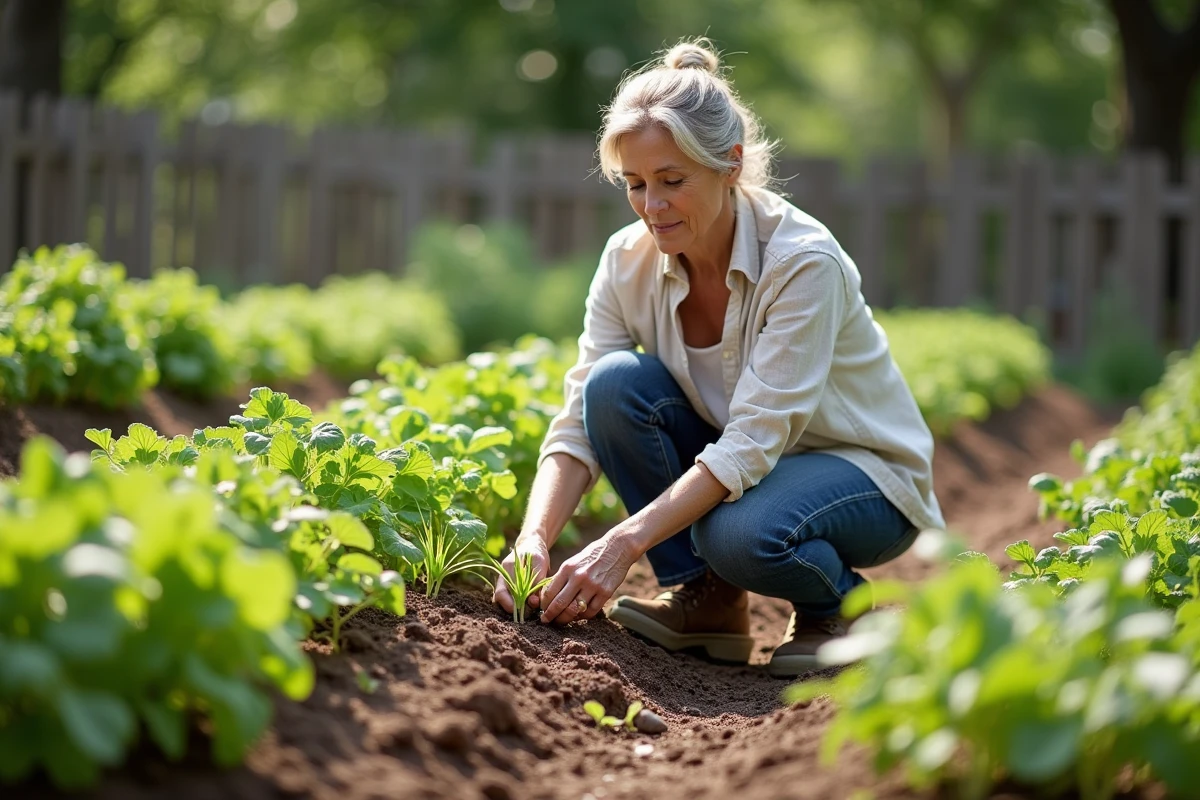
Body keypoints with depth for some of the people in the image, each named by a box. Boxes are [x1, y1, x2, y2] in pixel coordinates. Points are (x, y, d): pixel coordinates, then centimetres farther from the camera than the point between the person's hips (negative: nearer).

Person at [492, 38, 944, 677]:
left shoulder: (802, 261, -28)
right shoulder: (629, 260, -13)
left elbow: (755, 441, -33)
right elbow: (579, 424, -14)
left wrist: (624, 544, -41)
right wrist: (534, 540, -32)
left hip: (863, 475, -5)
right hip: (725, 470, 5)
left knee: (739, 533, -37)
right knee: (615, 382, -22)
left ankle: (842, 605, -2)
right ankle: (706, 600, -8)